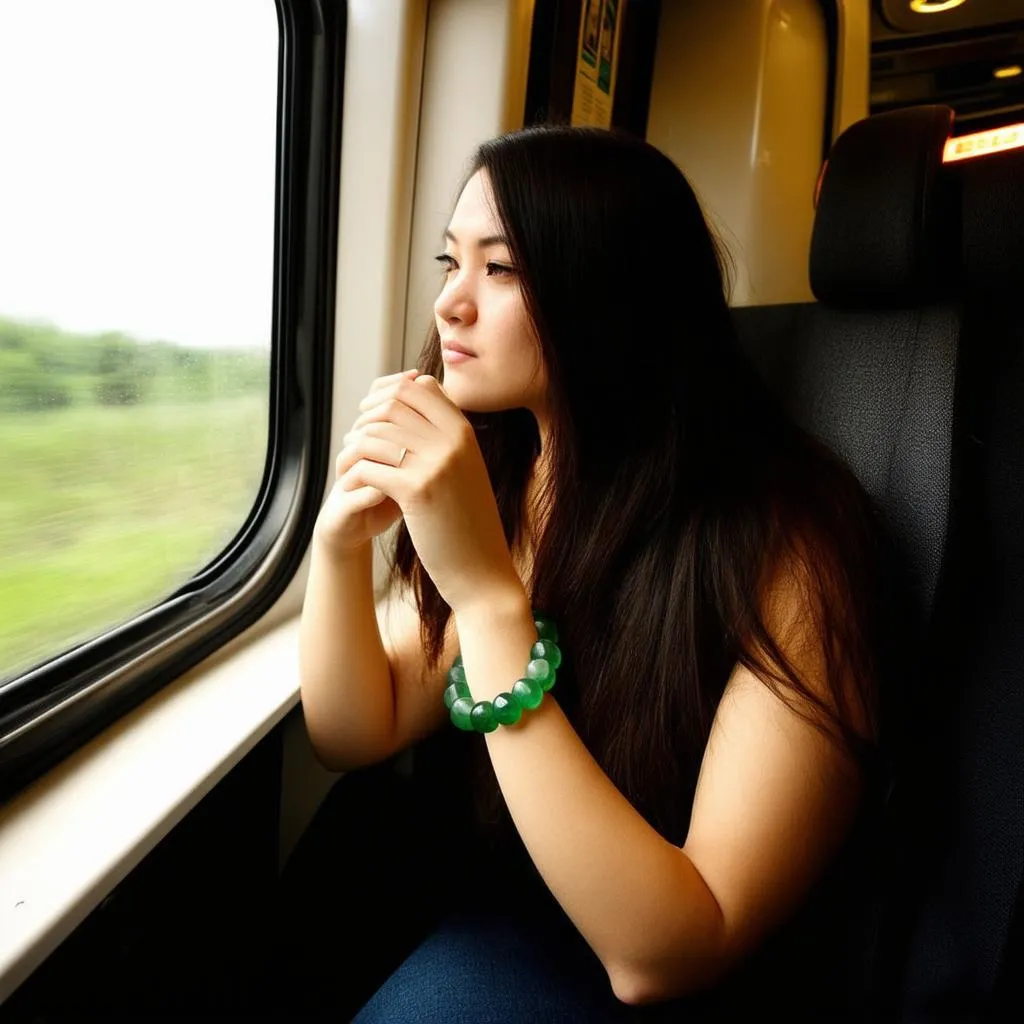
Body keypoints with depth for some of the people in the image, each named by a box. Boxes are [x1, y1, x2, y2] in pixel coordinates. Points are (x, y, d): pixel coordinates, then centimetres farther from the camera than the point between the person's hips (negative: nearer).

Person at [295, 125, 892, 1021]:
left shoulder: (787, 539, -25)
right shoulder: (494, 477, -7)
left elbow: (663, 952, -25)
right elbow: (356, 734, -3)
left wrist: (488, 593, -33)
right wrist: (341, 544, -21)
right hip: (488, 915, 5)